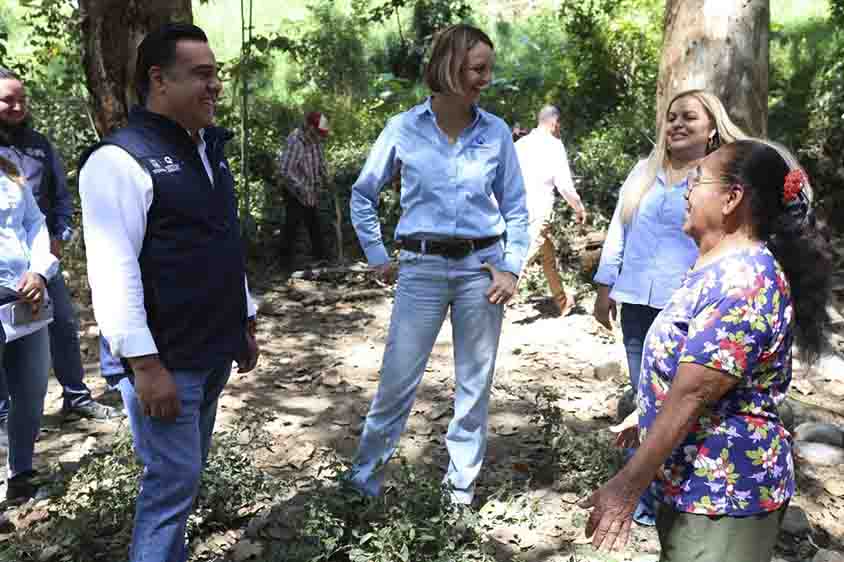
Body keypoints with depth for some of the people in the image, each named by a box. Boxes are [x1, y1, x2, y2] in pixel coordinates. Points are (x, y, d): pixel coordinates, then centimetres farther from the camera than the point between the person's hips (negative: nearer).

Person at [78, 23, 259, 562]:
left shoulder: (209, 151, 12)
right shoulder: (121, 158, -15)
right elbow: (113, 269, -21)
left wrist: (246, 323, 19)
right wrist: (145, 364, -23)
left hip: (213, 352, 8)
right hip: (166, 359, -8)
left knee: (187, 472, 19)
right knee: (174, 479, 0)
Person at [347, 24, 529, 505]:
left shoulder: (496, 132, 1)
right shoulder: (404, 129, -2)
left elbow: (516, 207, 8)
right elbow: (363, 195, 9)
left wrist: (512, 268, -2)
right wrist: (378, 258, 5)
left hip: (481, 266, 2)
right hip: (422, 268, -1)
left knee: (475, 383, 9)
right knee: (398, 380, 3)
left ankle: (463, 484, 26)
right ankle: (365, 479, 21)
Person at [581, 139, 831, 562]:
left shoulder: (742, 279, -24)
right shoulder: (728, 268, 9)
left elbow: (692, 395, -27)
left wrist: (627, 485, -24)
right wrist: (644, 421, 24)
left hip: (722, 495, -9)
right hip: (692, 482, 9)